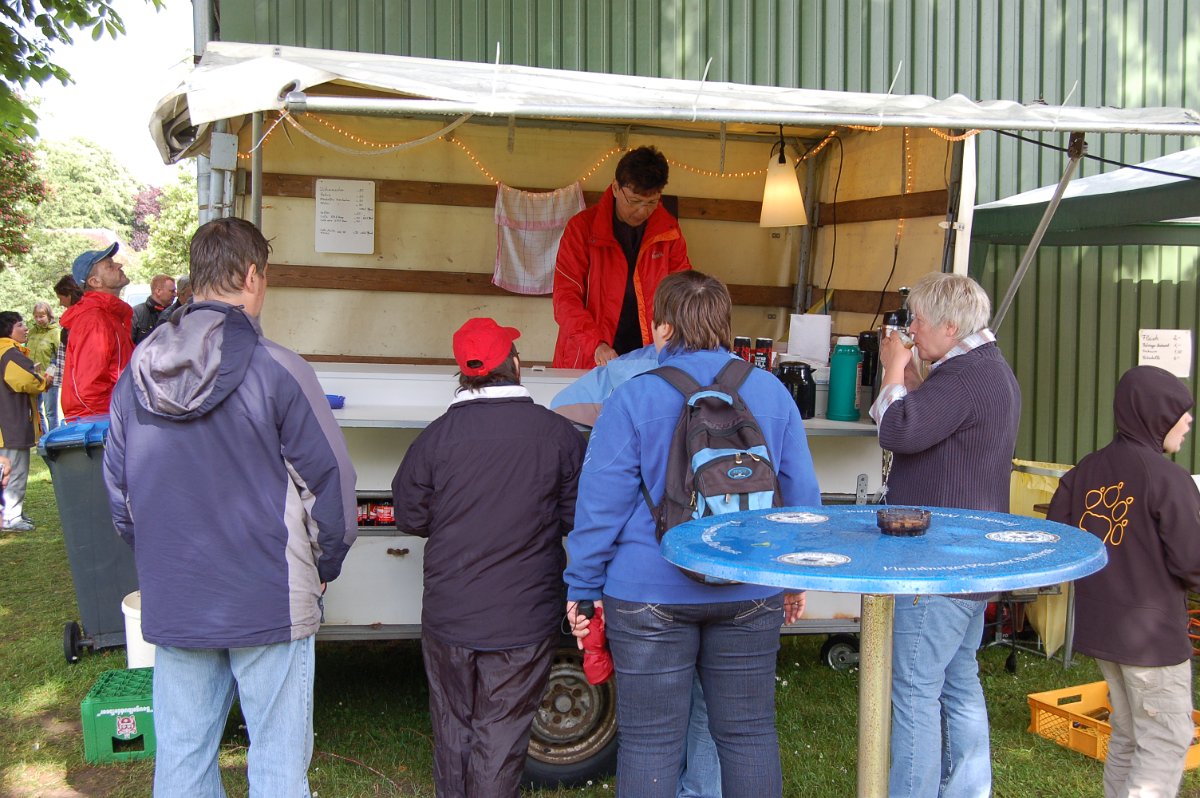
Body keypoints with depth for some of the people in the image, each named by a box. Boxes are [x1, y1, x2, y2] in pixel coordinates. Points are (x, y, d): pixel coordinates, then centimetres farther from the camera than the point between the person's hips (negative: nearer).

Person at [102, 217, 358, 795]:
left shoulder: (136, 375, 3)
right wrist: (324, 567, 6)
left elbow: (117, 489, 10)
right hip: (267, 604, -5)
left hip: (171, 604, 5)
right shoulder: (277, 371, -14)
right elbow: (331, 480, -10)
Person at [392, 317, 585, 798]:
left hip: (449, 616, 1)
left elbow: (410, 516, 0)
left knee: (453, 725, 18)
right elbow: (577, 518, -1)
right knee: (501, 733, 8)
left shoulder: (437, 435, -9)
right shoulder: (558, 434, -9)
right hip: (525, 620, -1)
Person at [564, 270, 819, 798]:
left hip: (651, 594, -3)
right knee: (748, 732, 14)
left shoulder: (632, 398, -8)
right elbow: (802, 493, 7)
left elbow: (601, 502, -7)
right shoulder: (772, 393, 3)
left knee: (649, 739, 7)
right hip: (751, 594, 3)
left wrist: (583, 586, 2)